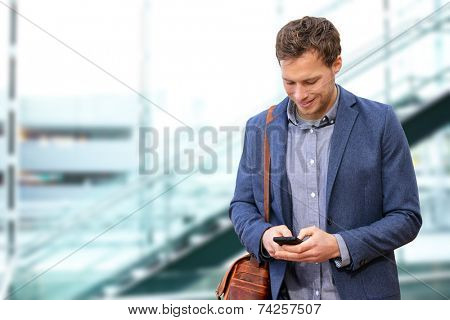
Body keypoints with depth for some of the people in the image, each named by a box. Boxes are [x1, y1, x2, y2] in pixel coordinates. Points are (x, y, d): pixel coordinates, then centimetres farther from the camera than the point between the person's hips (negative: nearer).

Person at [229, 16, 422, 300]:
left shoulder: (380, 122, -6)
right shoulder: (260, 128, 3)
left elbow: (406, 217, -5)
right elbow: (242, 204, 11)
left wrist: (339, 246, -18)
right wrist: (263, 234, -11)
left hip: (360, 295, -2)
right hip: (286, 296, 2)